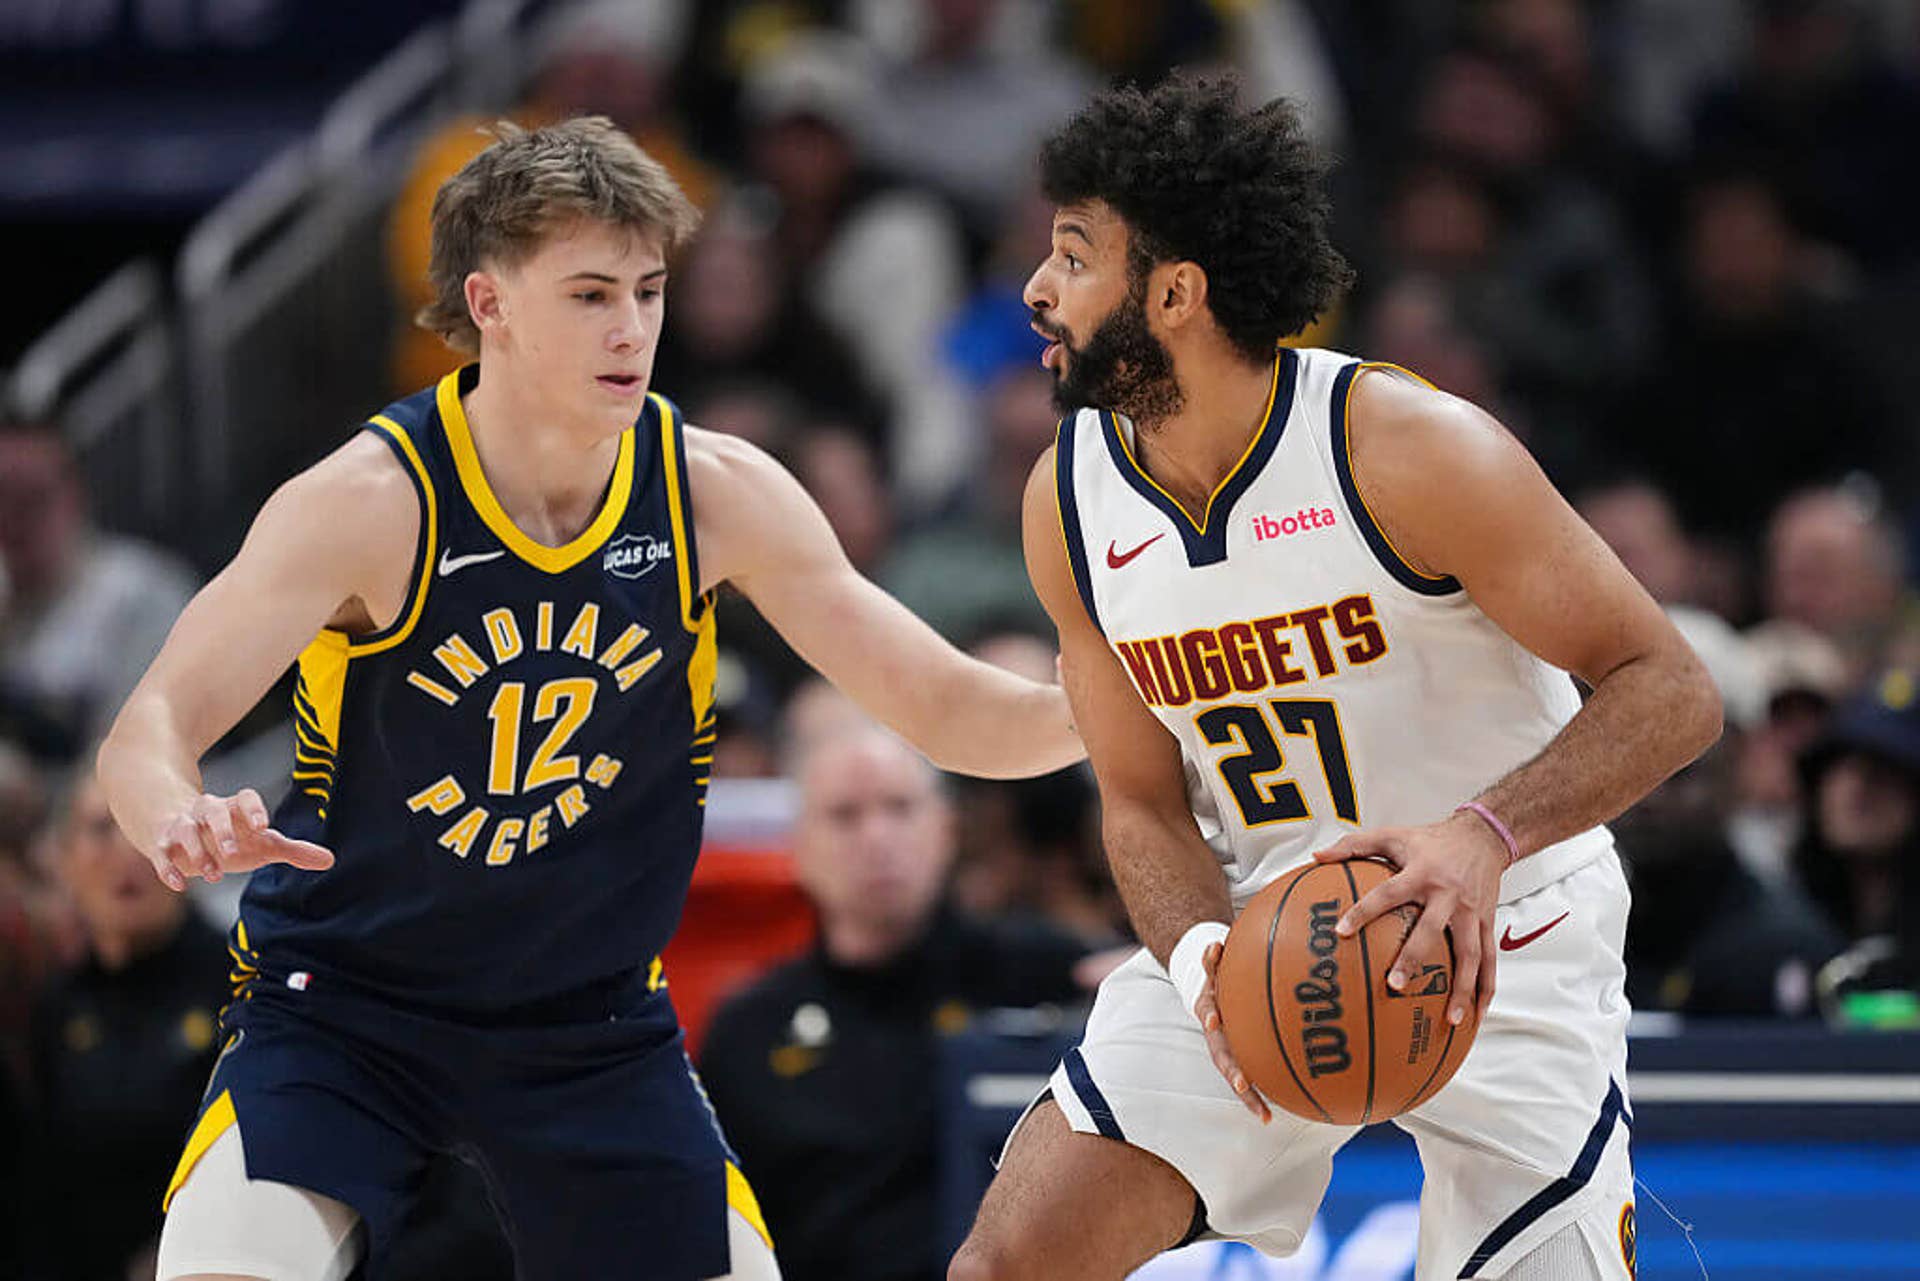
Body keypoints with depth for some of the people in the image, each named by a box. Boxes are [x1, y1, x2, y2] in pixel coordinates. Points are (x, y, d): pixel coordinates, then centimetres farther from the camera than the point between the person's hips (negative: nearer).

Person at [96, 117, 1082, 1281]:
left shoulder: (715, 495, -9)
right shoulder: (374, 506, -19)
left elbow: (943, 706, -4)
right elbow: (151, 729, -24)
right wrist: (184, 826, -48)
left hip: (594, 1028, 4)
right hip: (343, 1006, -4)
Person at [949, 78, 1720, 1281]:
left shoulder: (1406, 448, -22)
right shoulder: (1071, 502, -5)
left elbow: (1670, 692, -22)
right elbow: (1144, 804, 1)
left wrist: (1483, 836, -38)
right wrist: (1201, 957, -22)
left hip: (1502, 941, -4)